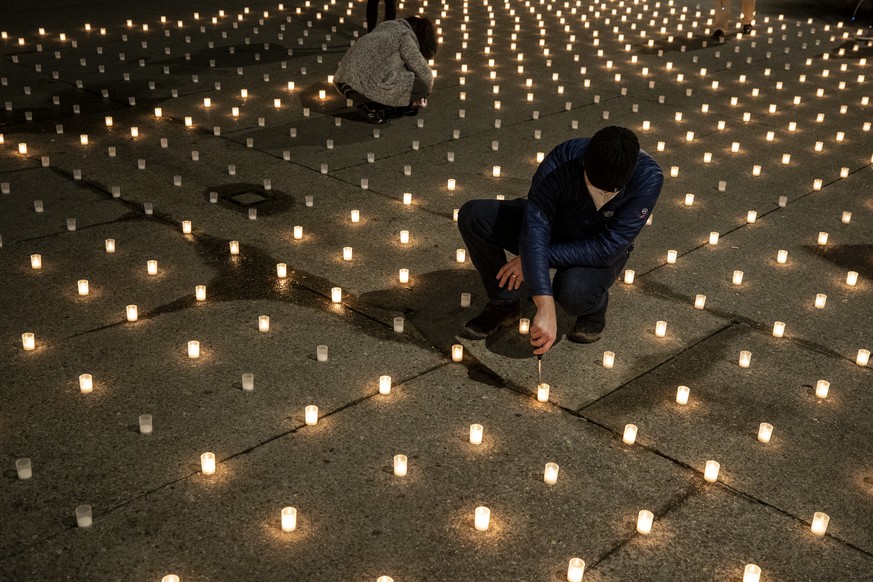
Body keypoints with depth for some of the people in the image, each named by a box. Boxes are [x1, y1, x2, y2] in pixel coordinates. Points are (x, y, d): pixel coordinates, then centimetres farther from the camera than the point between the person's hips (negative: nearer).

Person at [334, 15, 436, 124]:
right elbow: (423, 71, -1)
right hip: (367, 86, -9)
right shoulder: (406, 36, -3)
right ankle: (372, 106, -3)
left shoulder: (388, 26, 23)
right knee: (421, 86, 1)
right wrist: (427, 91, 20)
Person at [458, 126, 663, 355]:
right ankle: (503, 304, -1)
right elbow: (534, 232, -37)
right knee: (473, 216, -21)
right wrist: (546, 309, -46)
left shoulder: (648, 179, -31)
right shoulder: (560, 163, -31)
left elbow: (607, 248, -30)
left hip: (599, 254, -2)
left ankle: (595, 308, 2)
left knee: (574, 293, -37)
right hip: (551, 225, 2)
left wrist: (536, 258, -29)